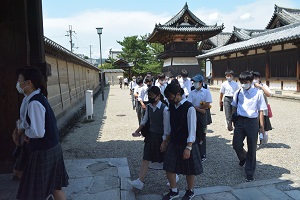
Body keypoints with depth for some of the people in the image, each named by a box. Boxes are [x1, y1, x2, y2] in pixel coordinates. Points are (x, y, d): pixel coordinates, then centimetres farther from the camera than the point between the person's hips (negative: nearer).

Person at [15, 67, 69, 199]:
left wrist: (25, 132, -9)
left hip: (43, 152, -9)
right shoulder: (38, 98, 6)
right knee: (54, 186, 21)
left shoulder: (34, 103, -23)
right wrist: (22, 130, 8)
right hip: (52, 148, 9)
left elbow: (38, 132, -27)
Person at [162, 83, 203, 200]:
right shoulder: (171, 107, 2)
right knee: (169, 167, 8)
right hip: (173, 143, 6)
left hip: (186, 144, -6)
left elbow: (192, 129, -18)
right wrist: (165, 141, 12)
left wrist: (188, 147, -20)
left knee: (189, 170, 12)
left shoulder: (189, 108, -18)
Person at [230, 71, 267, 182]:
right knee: (236, 145, -1)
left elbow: (261, 110, -2)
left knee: (252, 148, 7)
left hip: (252, 122, -2)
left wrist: (262, 126, -2)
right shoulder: (238, 93, 4)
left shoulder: (258, 93, -4)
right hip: (240, 121, 2)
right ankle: (243, 157, 37)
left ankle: (249, 173, 23)